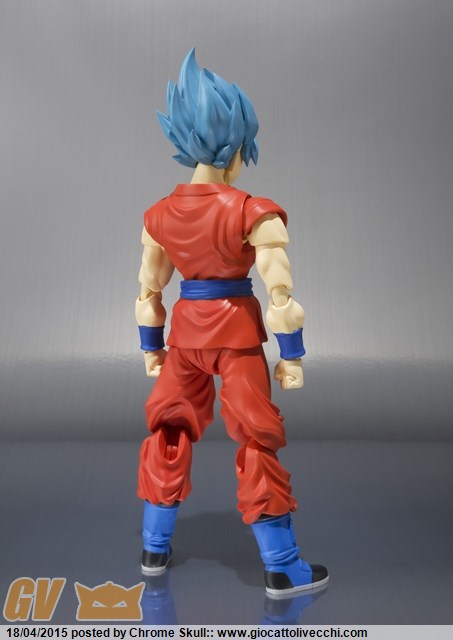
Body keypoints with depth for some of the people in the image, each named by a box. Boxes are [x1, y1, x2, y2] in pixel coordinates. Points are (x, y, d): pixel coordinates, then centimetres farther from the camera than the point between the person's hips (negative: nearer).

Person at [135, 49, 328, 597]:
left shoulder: (159, 215, 2)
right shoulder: (255, 213, -12)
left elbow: (148, 294, 7)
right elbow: (280, 295, -14)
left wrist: (151, 348, 18)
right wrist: (292, 356, -4)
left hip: (185, 328, 5)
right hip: (236, 329, -4)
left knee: (170, 428, 19)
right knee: (255, 437, 6)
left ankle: (154, 548, 34)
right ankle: (282, 567, 20)